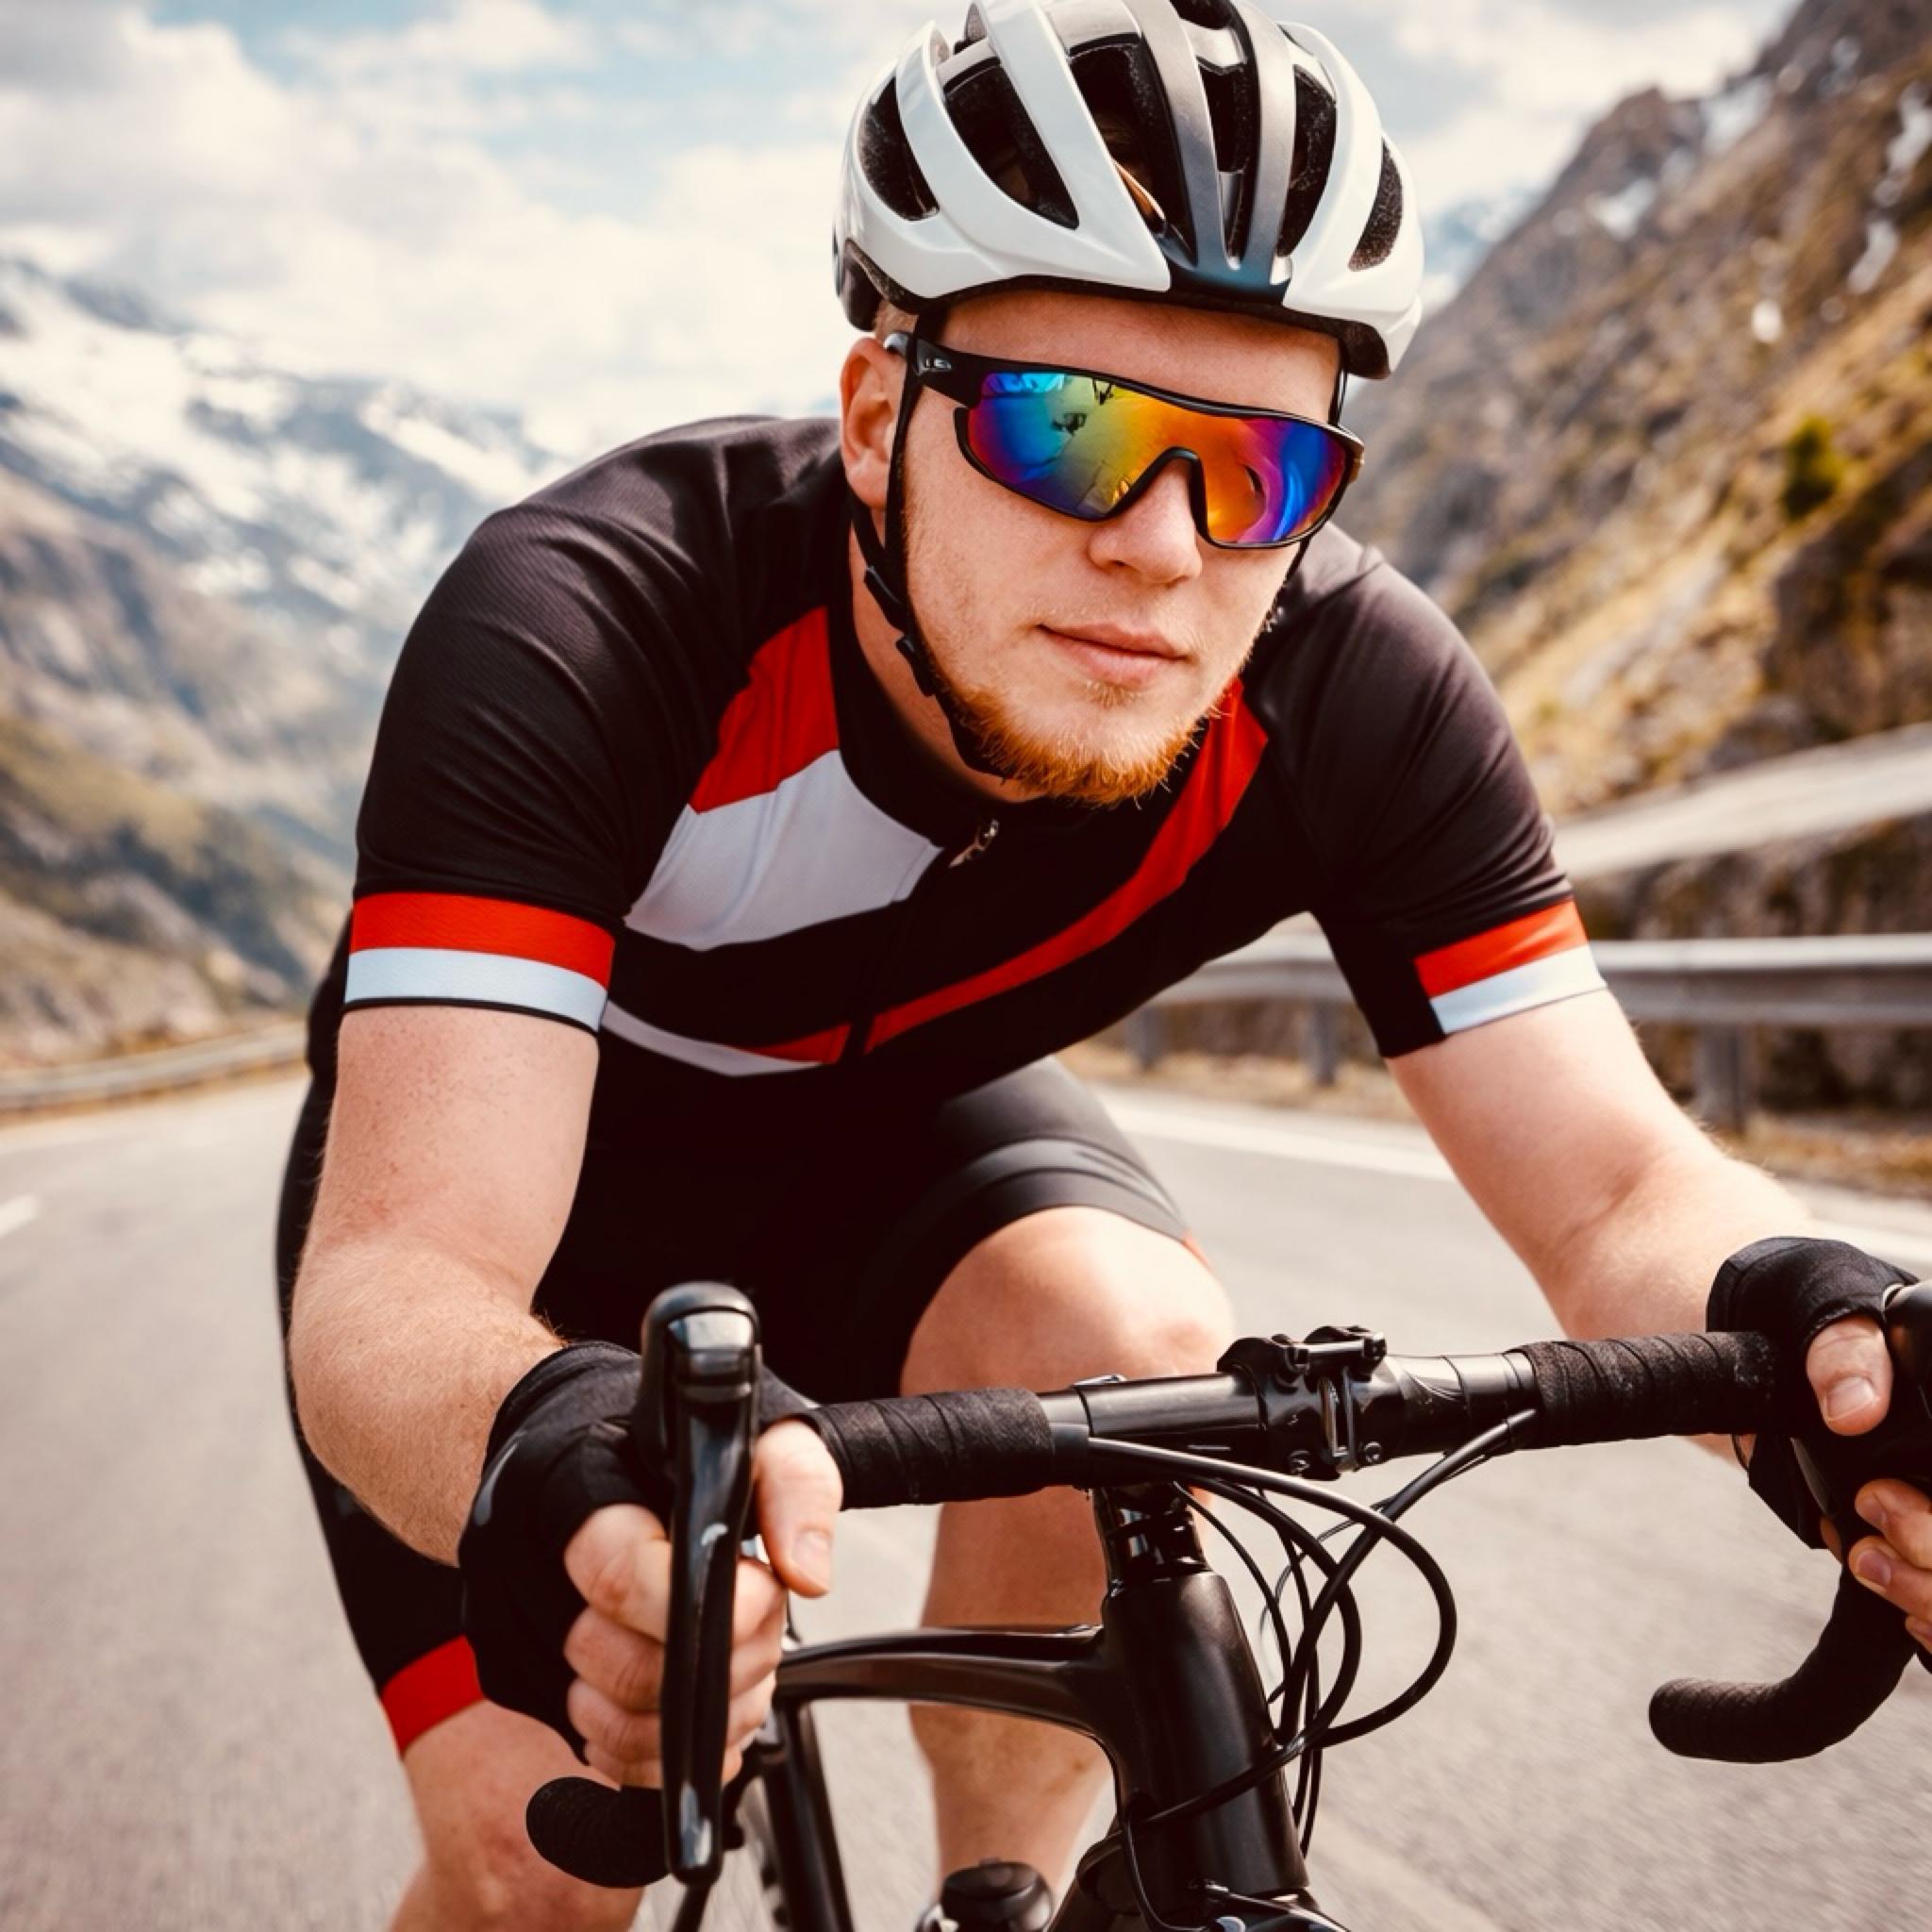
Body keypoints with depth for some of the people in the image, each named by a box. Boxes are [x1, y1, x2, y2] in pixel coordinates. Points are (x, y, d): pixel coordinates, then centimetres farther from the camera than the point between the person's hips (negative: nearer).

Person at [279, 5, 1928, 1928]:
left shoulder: (1350, 699, -26)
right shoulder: (578, 623, -35)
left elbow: (1620, 1197, -25)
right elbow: (396, 1275, -43)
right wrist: (553, 1459, -66)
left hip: (878, 1127, 3)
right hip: (532, 1185, -2)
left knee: (1138, 1344, -29)